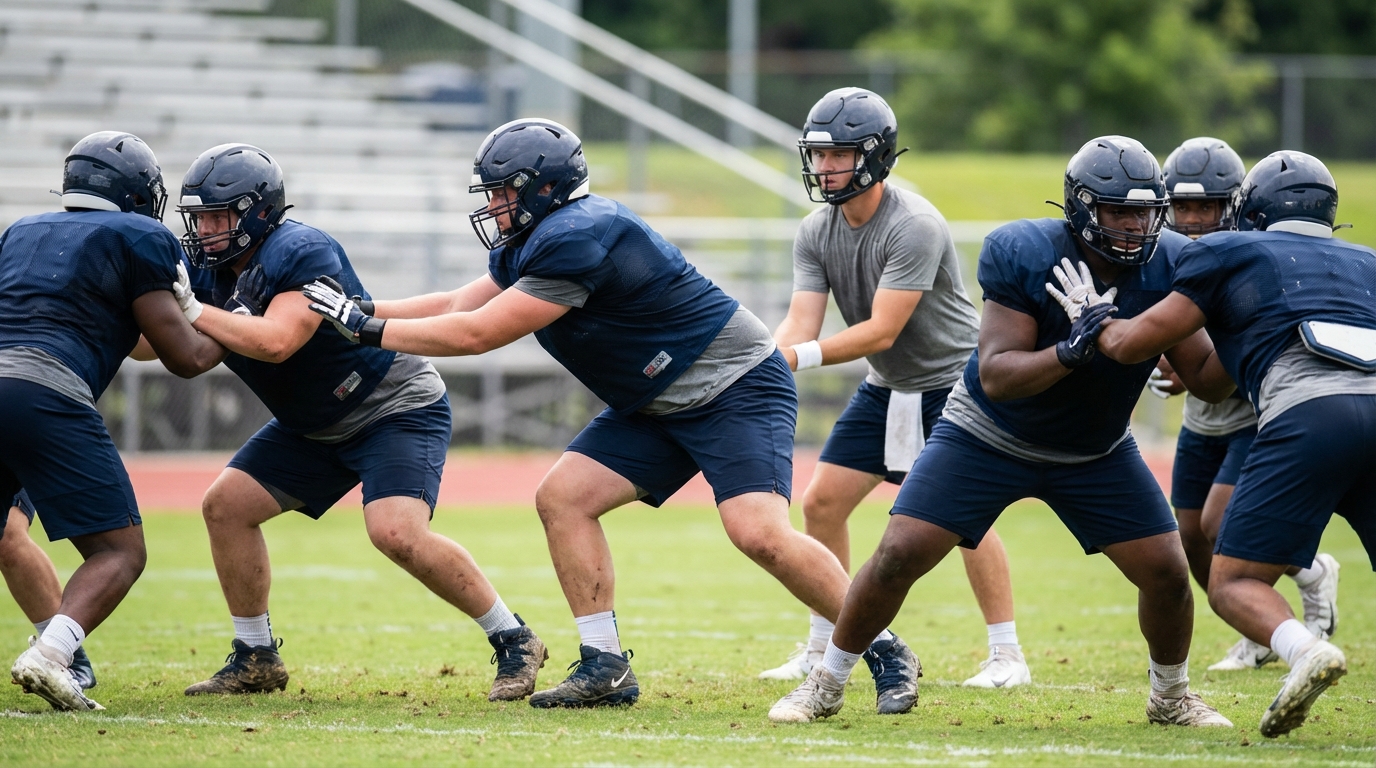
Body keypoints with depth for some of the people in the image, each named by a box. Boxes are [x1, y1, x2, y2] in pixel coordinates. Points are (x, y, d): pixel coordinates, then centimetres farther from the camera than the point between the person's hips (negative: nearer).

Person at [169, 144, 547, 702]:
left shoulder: (300, 253, -28)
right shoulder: (209, 268, -3)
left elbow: (275, 342, -40)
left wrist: (193, 311, -37)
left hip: (398, 408, -9)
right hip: (317, 425, 9)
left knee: (397, 533, -26)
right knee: (226, 505, 0)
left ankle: (514, 642, -12)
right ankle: (255, 659, 12)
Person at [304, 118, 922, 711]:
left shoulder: (577, 238, -26)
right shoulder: (526, 245, 6)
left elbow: (477, 335, -24)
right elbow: (461, 305, 17)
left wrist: (368, 329, -17)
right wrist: (362, 309, 5)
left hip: (735, 387, -10)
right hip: (659, 406, 10)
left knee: (758, 531, -24)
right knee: (562, 498, -2)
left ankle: (885, 652, -11)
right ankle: (605, 668, 2)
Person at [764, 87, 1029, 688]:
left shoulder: (914, 226, -27)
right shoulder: (816, 232, -4)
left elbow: (881, 330, -30)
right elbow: (801, 323, -10)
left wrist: (800, 357, -37)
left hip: (954, 379, -7)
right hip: (887, 387, 7)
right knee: (821, 502, 1)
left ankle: (1006, 655, -8)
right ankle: (823, 650, 12)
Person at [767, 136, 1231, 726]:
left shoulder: (1168, 265, -18)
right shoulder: (1022, 256, -28)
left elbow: (1207, 378, -17)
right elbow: (996, 376, -30)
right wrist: (1068, 353, -46)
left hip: (1095, 451, 3)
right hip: (989, 435, -3)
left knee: (1167, 571, -5)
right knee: (899, 556, -11)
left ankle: (1171, 697, 23)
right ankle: (826, 684, 9)